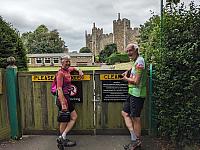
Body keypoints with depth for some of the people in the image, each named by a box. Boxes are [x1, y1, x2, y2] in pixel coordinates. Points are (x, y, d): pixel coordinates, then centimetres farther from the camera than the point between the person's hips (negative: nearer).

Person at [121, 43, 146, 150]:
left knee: (135, 118, 1)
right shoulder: (135, 61, 13)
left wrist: (126, 78, -4)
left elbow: (136, 81, -21)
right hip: (132, 93, 10)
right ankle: (134, 138, 19)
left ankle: (137, 141, 18)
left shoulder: (139, 61, -16)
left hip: (137, 94, -10)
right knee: (125, 113, 14)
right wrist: (128, 72, 9)